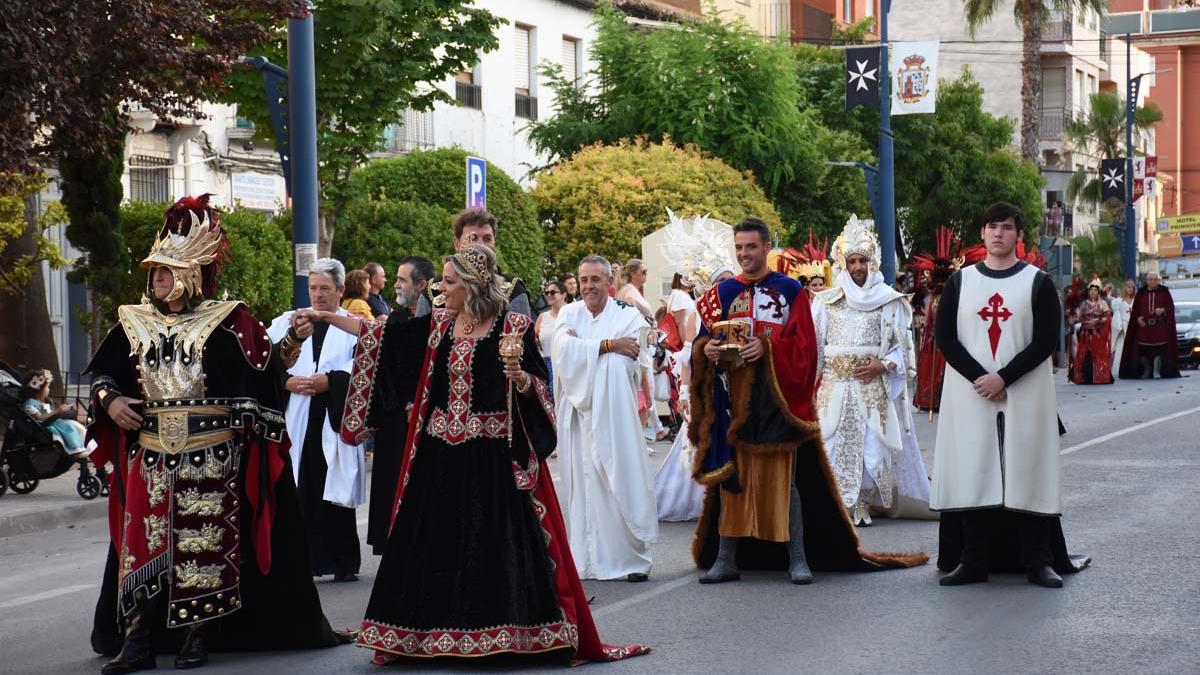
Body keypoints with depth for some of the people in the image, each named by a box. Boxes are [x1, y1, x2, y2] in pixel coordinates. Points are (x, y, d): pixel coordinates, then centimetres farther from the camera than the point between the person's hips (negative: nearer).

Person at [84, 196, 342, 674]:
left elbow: (264, 363, -3)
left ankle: (197, 635, 10)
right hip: (149, 452, 3)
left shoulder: (226, 320, 1)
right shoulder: (135, 323, 11)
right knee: (144, 539, 1)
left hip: (211, 453, -3)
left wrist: (291, 341, -20)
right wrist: (109, 400, -1)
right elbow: (101, 372, 15)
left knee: (203, 540, 0)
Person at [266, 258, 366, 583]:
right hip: (296, 420, 2)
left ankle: (343, 562, 6)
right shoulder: (286, 322, 14)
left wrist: (329, 381, -16)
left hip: (335, 421, -2)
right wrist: (287, 382, -10)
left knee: (336, 494, -1)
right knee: (297, 495, -3)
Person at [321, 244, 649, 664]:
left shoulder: (514, 327, -5)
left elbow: (539, 390, -4)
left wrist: (519, 376, -24)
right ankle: (406, 637, 14)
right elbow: (383, 335, 12)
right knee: (432, 546, 8)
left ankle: (509, 632, 4)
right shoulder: (438, 325, 8)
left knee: (499, 546, -4)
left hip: (494, 455, -4)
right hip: (440, 455, 5)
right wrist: (329, 318, 11)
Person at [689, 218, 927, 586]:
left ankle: (797, 558, 3)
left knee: (782, 478, -3)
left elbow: (803, 345, -4)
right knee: (731, 476, 3)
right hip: (733, 399, 3)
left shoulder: (790, 291, 4)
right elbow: (703, 341, 10)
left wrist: (768, 347, -20)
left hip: (776, 397, -2)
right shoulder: (722, 293, 12)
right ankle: (725, 558, 8)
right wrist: (707, 350, -13)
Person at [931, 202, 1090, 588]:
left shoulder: (1037, 282, 3)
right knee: (972, 474, 0)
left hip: (1024, 394, -2)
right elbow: (944, 336, 2)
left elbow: (1046, 340, -4)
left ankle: (1038, 562, 3)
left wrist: (1003, 378, -14)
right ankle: (973, 562, 5)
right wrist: (978, 377, -11)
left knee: (1026, 473, -2)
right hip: (969, 394, 2)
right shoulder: (960, 282, 8)